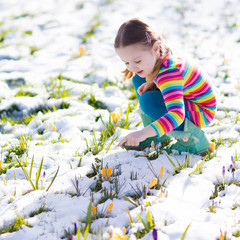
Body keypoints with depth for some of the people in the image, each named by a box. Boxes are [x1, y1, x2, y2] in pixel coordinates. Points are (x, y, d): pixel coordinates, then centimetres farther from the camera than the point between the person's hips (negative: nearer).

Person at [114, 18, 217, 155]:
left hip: (202, 112, -10)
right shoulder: (160, 54, -9)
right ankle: (157, 138, 10)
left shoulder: (168, 73, -35)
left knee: (149, 101, -29)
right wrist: (150, 82, -7)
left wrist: (144, 132, -56)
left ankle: (194, 140, -15)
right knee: (138, 80, 8)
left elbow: (177, 115, -46)